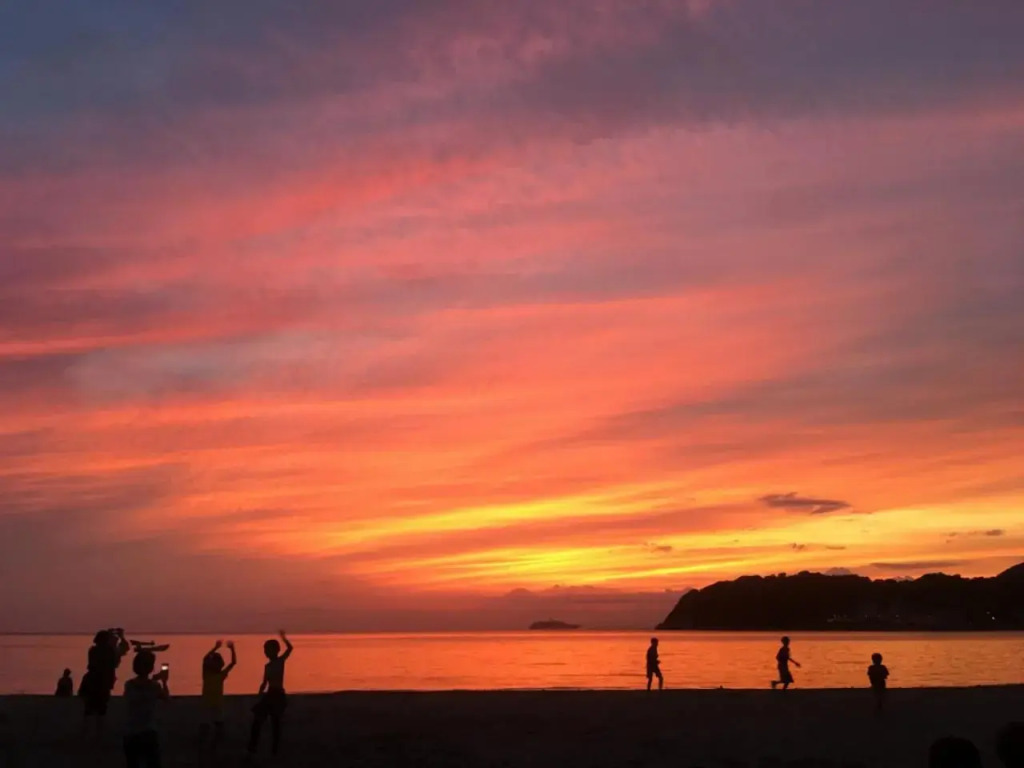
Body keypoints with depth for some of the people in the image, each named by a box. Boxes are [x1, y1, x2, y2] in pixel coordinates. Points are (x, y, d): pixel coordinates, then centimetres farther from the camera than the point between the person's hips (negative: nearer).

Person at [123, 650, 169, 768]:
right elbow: (165, 696, 12)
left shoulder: (129, 685, -3)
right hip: (148, 735, -3)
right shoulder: (154, 686, -9)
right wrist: (164, 681, 25)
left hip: (130, 736, 3)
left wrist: (153, 680, 27)